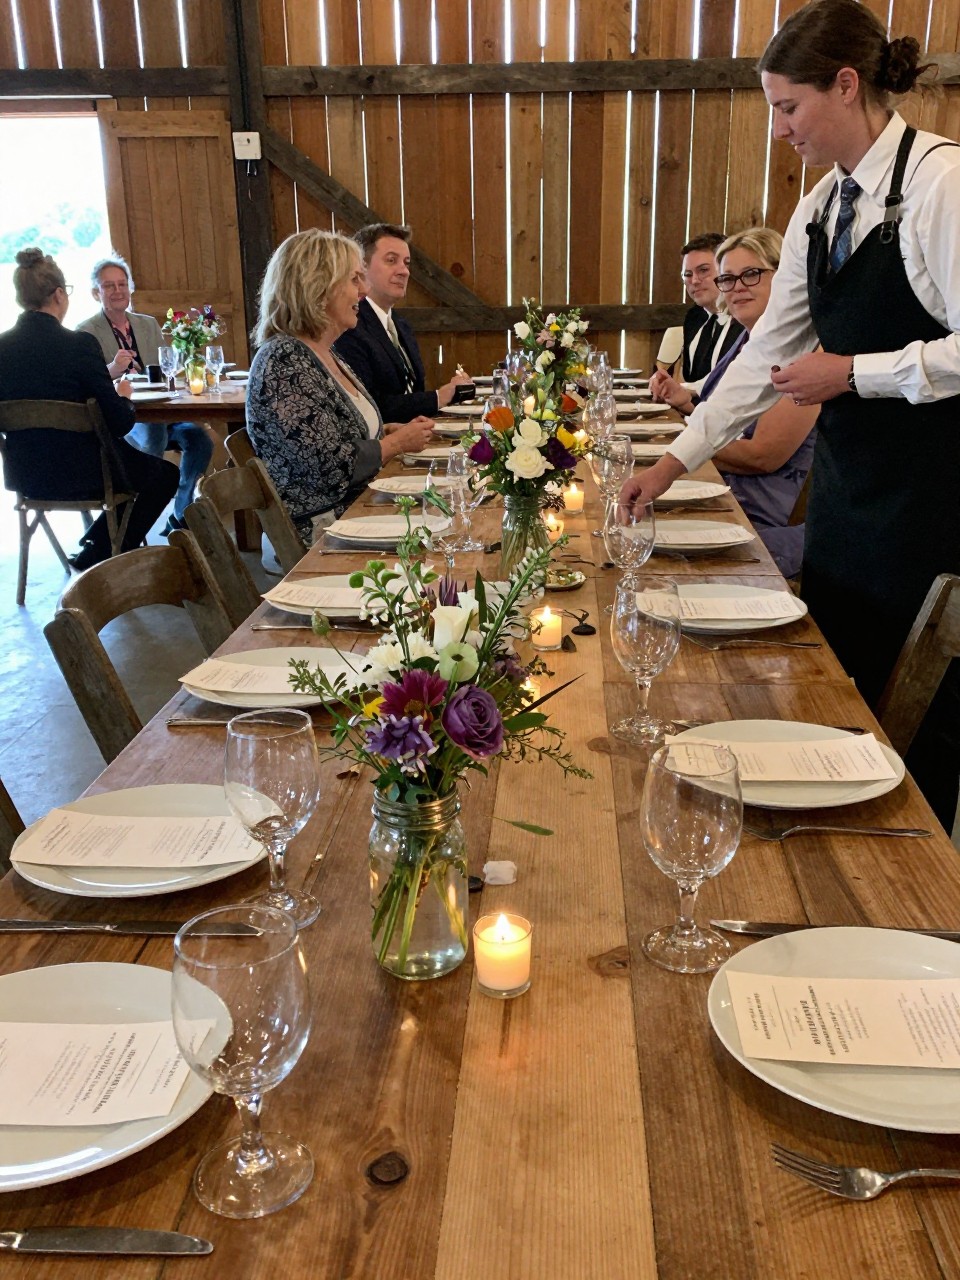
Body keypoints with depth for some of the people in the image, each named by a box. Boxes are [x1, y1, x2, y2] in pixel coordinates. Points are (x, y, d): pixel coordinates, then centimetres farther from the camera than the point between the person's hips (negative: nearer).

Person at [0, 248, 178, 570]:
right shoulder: (78, 344, -19)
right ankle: (96, 555, 20)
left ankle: (94, 549, 30)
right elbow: (120, 422, -18)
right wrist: (123, 396, 5)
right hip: (79, 475, -7)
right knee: (166, 474, 21)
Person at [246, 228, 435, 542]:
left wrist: (395, 429, 7)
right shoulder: (283, 362, -18)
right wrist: (398, 442, -9)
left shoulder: (325, 354, 11)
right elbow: (331, 467, -23)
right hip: (318, 535, -9)